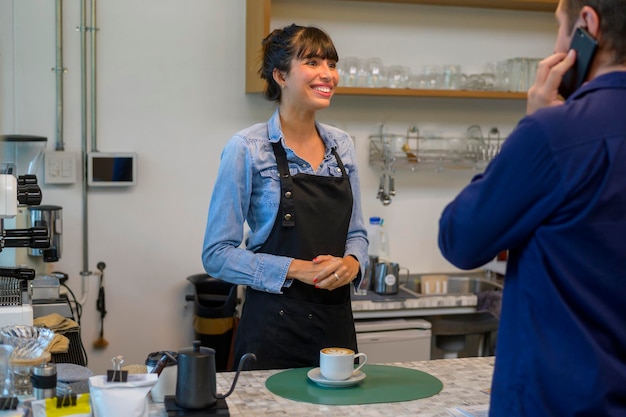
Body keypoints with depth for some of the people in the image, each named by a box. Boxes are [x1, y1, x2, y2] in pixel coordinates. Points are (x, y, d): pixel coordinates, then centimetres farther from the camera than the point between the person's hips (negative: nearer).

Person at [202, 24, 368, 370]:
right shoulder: (246, 148, -10)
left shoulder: (341, 145, 6)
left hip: (337, 323, 5)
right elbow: (217, 254, -10)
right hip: (273, 328, -5)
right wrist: (296, 269, -20)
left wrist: (351, 263, -8)